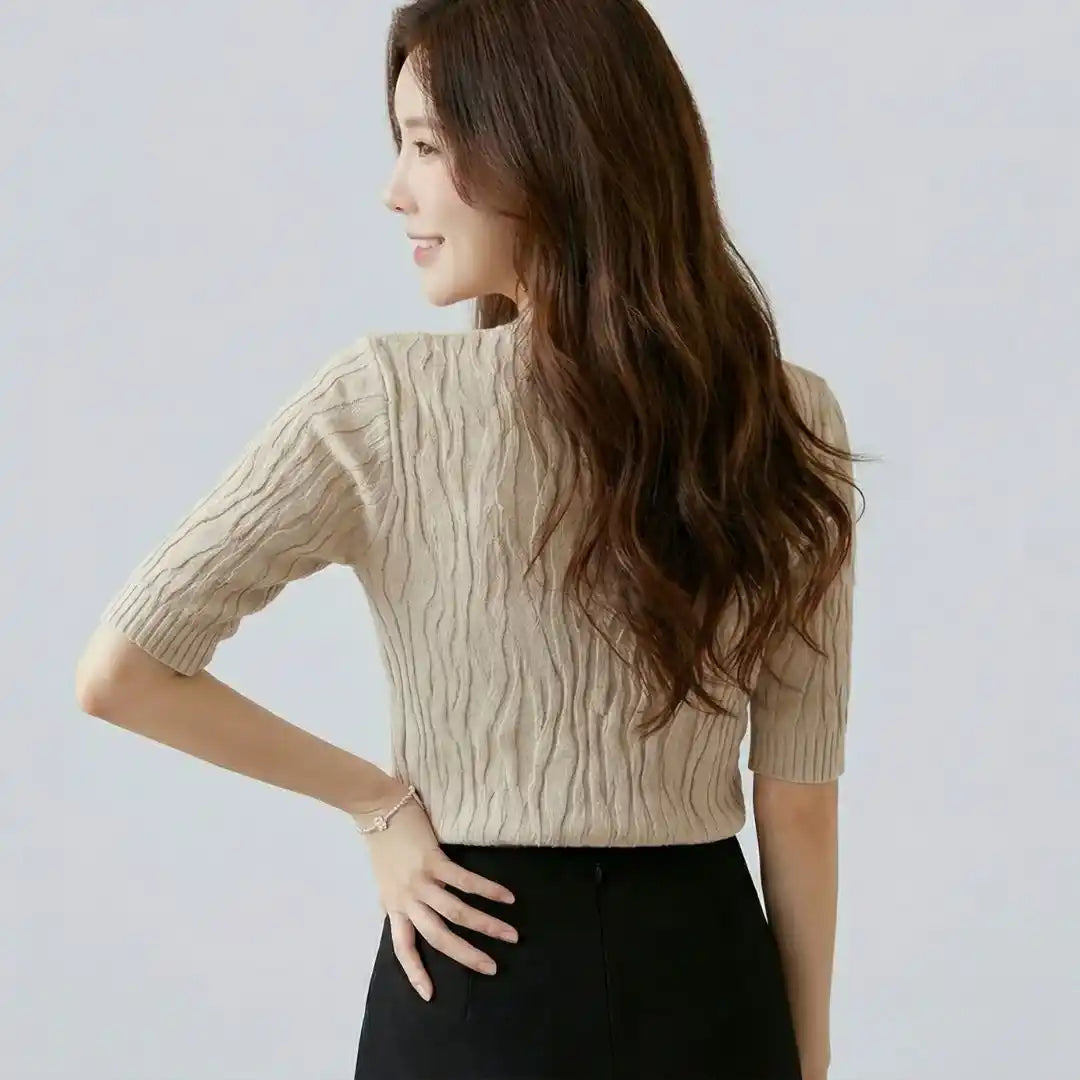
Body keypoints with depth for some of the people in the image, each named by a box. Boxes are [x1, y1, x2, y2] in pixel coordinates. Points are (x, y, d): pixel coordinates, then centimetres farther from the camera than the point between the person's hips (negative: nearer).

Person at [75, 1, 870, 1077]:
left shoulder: (384, 402, -14)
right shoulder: (785, 419, -7)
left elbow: (120, 672, -10)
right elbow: (799, 804, -3)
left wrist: (376, 799, -1)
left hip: (479, 987, -2)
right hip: (708, 988, 2)